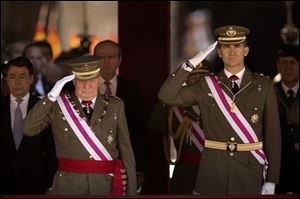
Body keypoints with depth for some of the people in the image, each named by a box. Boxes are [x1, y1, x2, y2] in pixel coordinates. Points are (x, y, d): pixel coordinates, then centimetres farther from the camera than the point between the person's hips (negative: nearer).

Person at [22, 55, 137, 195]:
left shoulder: (115, 106, 6)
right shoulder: (58, 103, 3)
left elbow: (125, 149, 6)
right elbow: (28, 129, -9)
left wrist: (131, 191, 1)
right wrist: (52, 96, -16)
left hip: (107, 185, 1)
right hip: (68, 186, -1)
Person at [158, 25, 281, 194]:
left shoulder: (264, 85, 2)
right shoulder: (207, 85, 5)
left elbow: (273, 133, 1)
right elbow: (167, 96, -4)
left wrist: (271, 180, -3)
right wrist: (191, 64, -10)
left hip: (250, 171, 0)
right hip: (213, 173, 1)